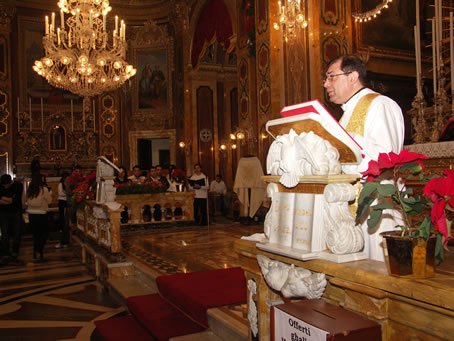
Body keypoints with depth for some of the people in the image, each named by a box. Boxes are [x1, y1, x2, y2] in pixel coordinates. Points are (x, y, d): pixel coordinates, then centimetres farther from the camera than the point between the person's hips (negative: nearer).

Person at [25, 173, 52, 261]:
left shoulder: (29, 189, 1)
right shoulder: (44, 189, -12)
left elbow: (28, 201, 7)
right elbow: (49, 201, -1)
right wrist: (50, 193, 14)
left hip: (31, 213, 4)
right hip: (41, 213, -4)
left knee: (35, 233, 14)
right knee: (45, 232, 8)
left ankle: (35, 251, 19)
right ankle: (40, 250, -9)